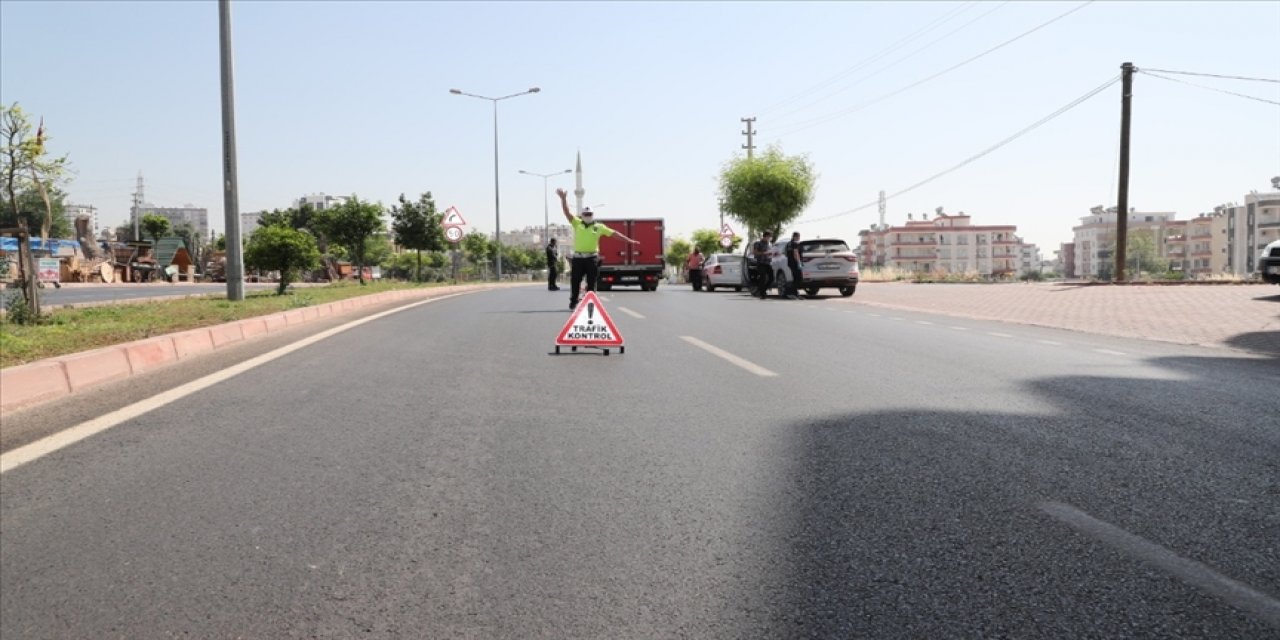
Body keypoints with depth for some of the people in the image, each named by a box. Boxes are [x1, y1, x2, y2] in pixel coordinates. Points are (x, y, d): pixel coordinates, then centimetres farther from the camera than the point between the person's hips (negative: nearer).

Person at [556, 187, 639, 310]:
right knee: (575, 282, 4)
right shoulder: (577, 223, 7)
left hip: (592, 258, 0)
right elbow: (566, 212, -2)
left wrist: (629, 241, 3)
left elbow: (615, 233, 8)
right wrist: (563, 198, -17)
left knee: (591, 283, 4)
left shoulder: (599, 227, 8)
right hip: (578, 258, 0)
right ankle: (573, 303, 15)